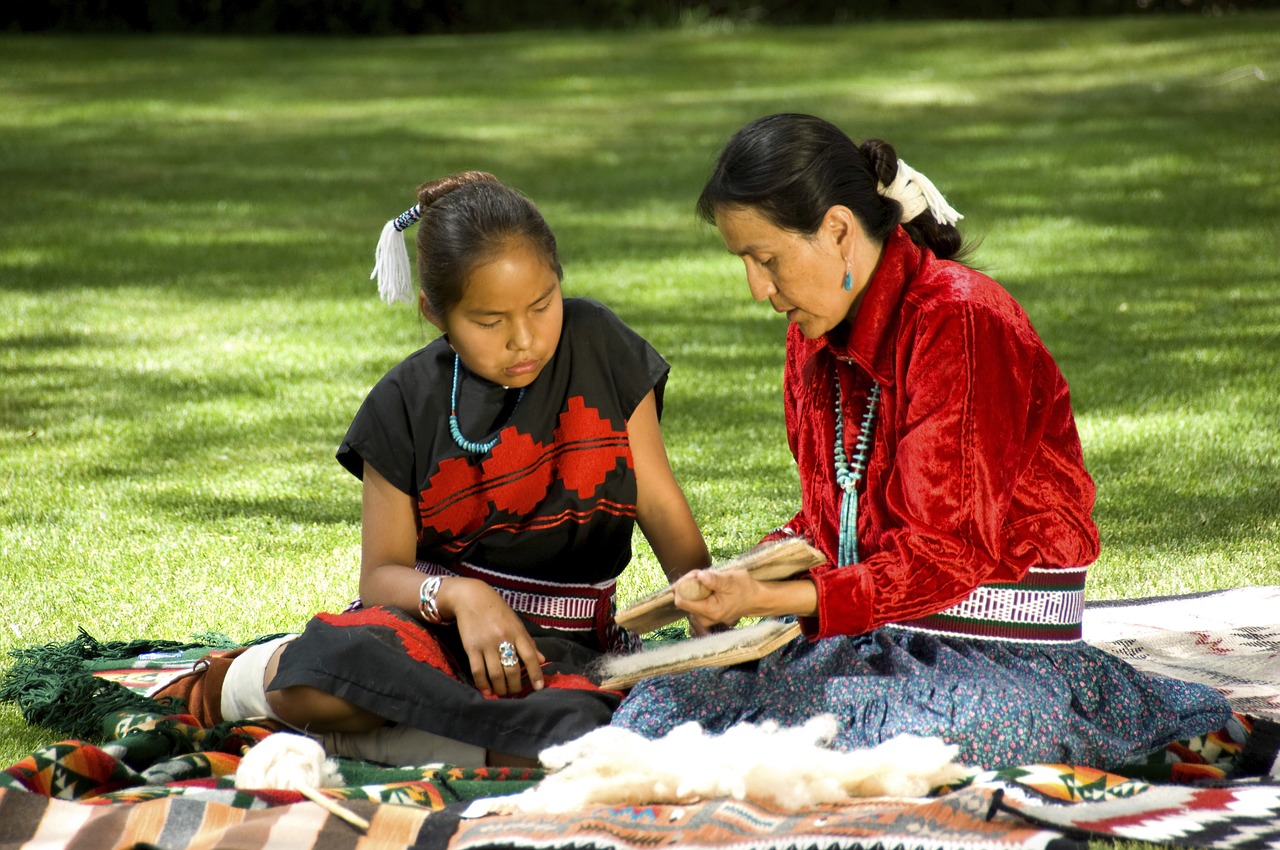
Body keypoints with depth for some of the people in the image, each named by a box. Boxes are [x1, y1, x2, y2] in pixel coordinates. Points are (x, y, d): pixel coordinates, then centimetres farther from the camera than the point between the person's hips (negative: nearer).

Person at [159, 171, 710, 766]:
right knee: (321, 673, -38)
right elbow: (381, 573, 0)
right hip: (432, 626, -1)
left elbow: (663, 511, 5)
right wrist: (458, 594, -22)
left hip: (561, 646, 1)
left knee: (579, 743, -38)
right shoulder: (406, 405, 0)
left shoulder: (597, 347, 1)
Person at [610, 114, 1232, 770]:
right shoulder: (814, 338, 12)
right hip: (872, 640, 9)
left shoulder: (960, 321, -15)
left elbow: (948, 552, -19)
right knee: (653, 706, -14)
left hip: (999, 657, -9)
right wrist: (753, 571, -2)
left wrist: (772, 599, -23)